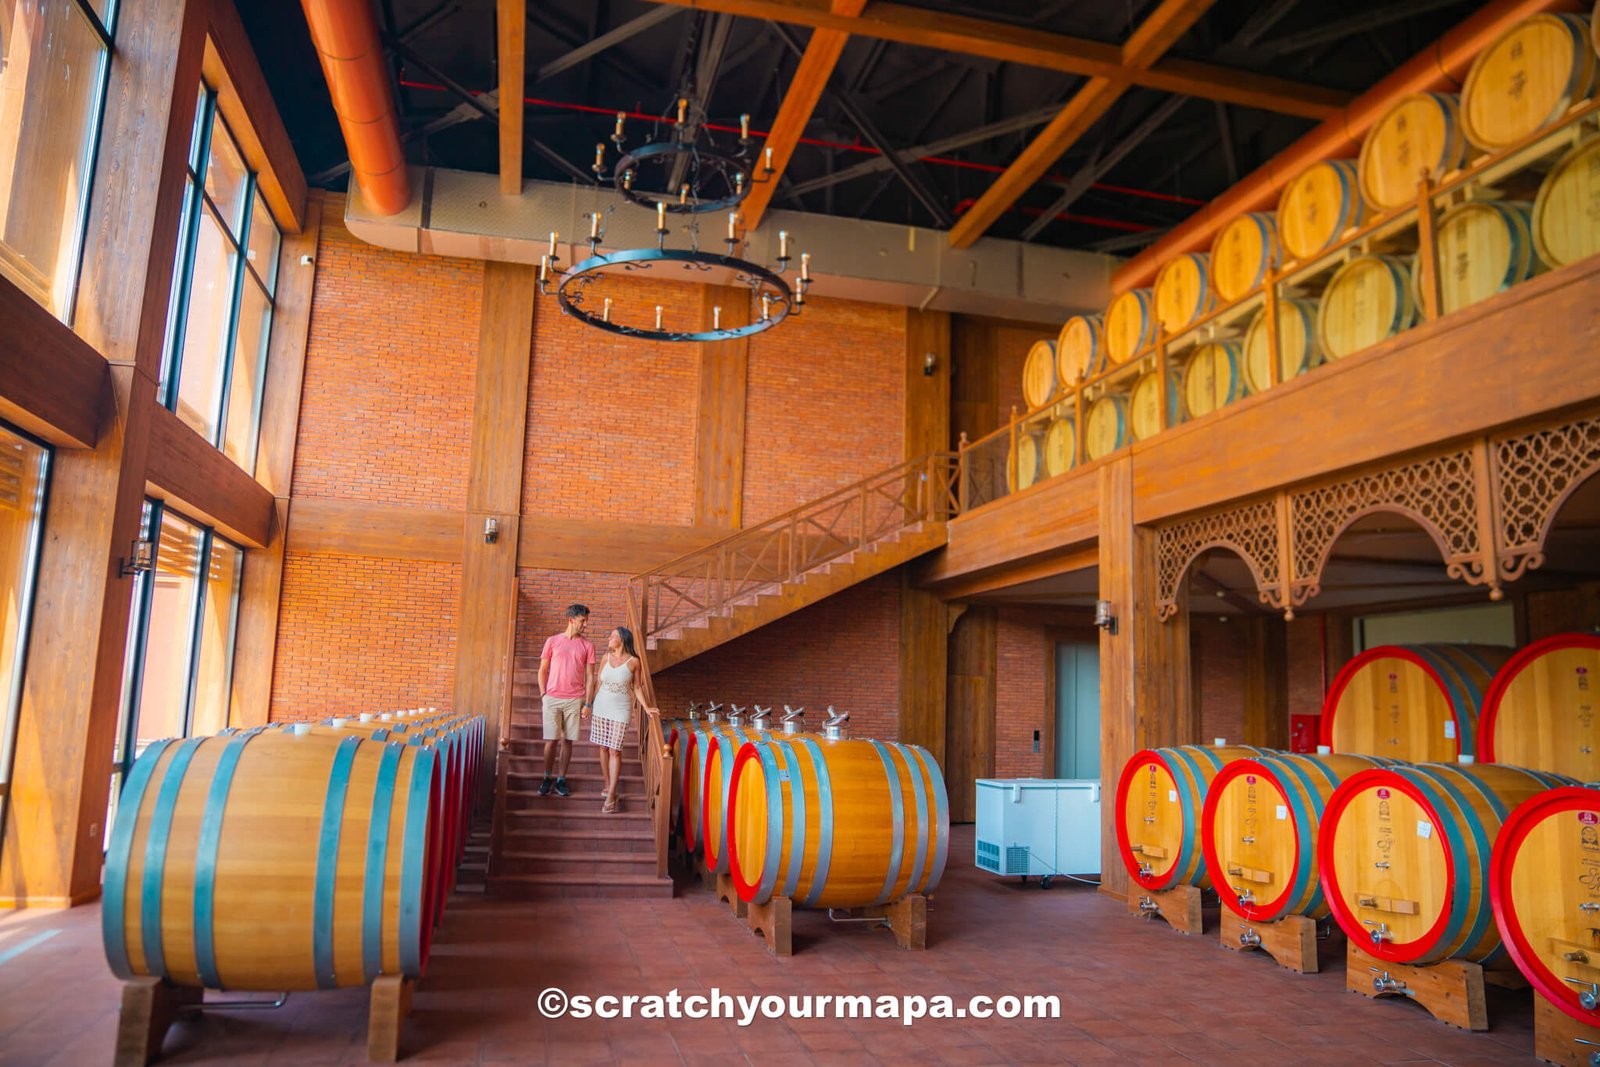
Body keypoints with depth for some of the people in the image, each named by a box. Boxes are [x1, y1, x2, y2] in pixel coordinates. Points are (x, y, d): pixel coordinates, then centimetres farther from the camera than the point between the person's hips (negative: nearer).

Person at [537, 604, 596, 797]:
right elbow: (542, 671, 8)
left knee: (567, 740, 4)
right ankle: (547, 778, 14)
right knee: (551, 740, 0)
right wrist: (543, 694, 0)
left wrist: (588, 703, -1)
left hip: (575, 700, 1)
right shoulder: (552, 641, 4)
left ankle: (561, 779, 14)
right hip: (552, 699, -1)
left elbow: (590, 677, 4)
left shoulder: (587, 646, 5)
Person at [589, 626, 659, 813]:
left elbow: (637, 687, 1)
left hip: (620, 710, -4)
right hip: (601, 707, 4)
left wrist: (646, 708, -6)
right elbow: (598, 683, 10)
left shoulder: (633, 661, -6)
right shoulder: (606, 657, 3)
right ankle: (608, 786, 22)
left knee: (614, 751, -6)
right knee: (603, 748, 7)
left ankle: (611, 796, -6)